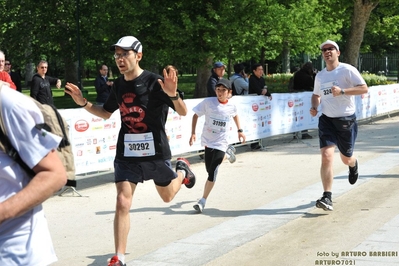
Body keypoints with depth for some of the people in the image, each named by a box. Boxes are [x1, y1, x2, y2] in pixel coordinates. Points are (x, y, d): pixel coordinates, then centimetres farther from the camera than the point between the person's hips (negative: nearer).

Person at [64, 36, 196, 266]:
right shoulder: (118, 85, 1)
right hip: (127, 153, 3)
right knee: (122, 202, -9)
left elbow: (183, 112, -16)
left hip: (155, 152, -2)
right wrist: (83, 102, 0)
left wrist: (173, 94, -37)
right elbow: (106, 113, 17)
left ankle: (182, 170, 54)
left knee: (168, 196, 19)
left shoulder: (154, 81, -16)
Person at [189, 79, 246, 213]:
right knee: (210, 170, 14)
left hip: (220, 143, -1)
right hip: (208, 141, 1)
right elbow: (195, 115, -2)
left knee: (212, 173, -11)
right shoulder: (208, 102, -13)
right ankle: (227, 152, 45)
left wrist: (240, 130, 13)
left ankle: (203, 201, 1)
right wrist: (193, 133, -9)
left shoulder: (231, 106, -6)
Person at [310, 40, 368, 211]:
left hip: (346, 120, -3)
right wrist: (314, 107, 3)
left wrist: (342, 91, -26)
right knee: (326, 156, -15)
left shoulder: (348, 70, -9)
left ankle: (353, 165, 53)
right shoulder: (320, 76, 9)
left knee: (346, 159, 12)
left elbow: (364, 88, -15)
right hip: (326, 120, 3)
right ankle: (327, 197, -15)